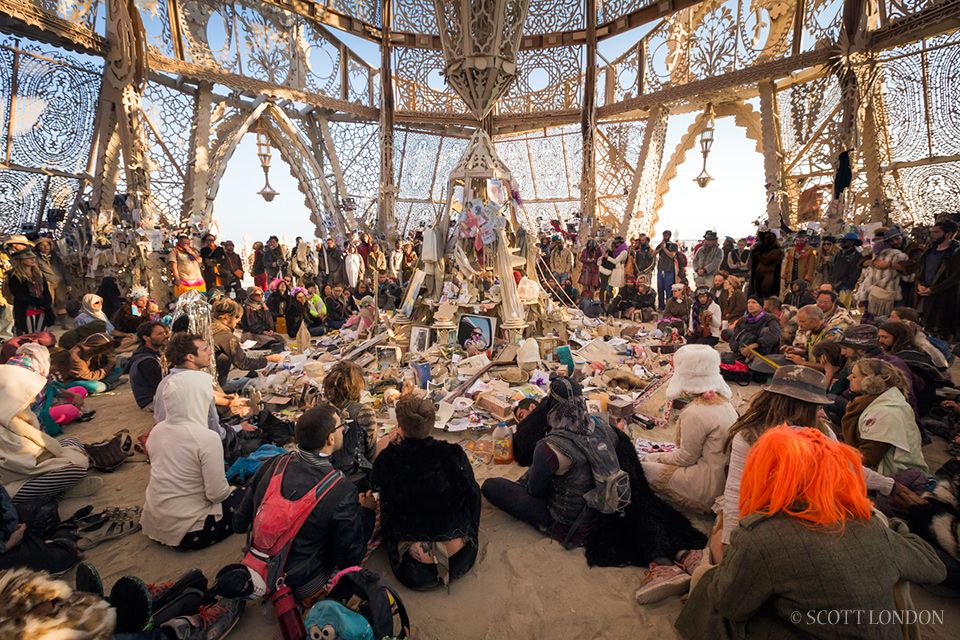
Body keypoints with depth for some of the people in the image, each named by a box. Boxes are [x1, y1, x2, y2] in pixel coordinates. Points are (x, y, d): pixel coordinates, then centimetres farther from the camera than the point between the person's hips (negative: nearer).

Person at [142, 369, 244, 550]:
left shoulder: (156, 431, -1)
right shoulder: (207, 438, -25)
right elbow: (216, 494, -21)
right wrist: (229, 489, 1)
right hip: (185, 532, -8)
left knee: (231, 492, 23)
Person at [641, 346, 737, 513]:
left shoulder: (695, 414, -26)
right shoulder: (723, 401, 2)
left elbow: (687, 458, -16)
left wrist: (661, 458, 3)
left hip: (709, 487, -9)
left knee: (642, 469, -4)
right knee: (647, 458, 12)